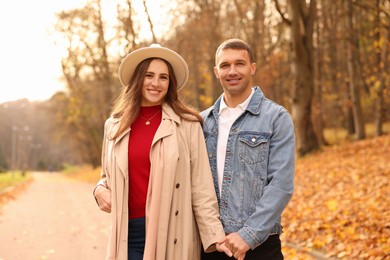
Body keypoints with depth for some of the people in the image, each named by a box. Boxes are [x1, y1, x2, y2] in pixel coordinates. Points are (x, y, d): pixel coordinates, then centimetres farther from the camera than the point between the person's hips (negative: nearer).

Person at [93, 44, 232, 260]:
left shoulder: (187, 124, -2)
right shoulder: (114, 126, 9)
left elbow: (201, 187, -4)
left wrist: (215, 235, -10)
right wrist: (100, 190, 0)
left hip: (172, 234, -3)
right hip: (129, 233, 3)